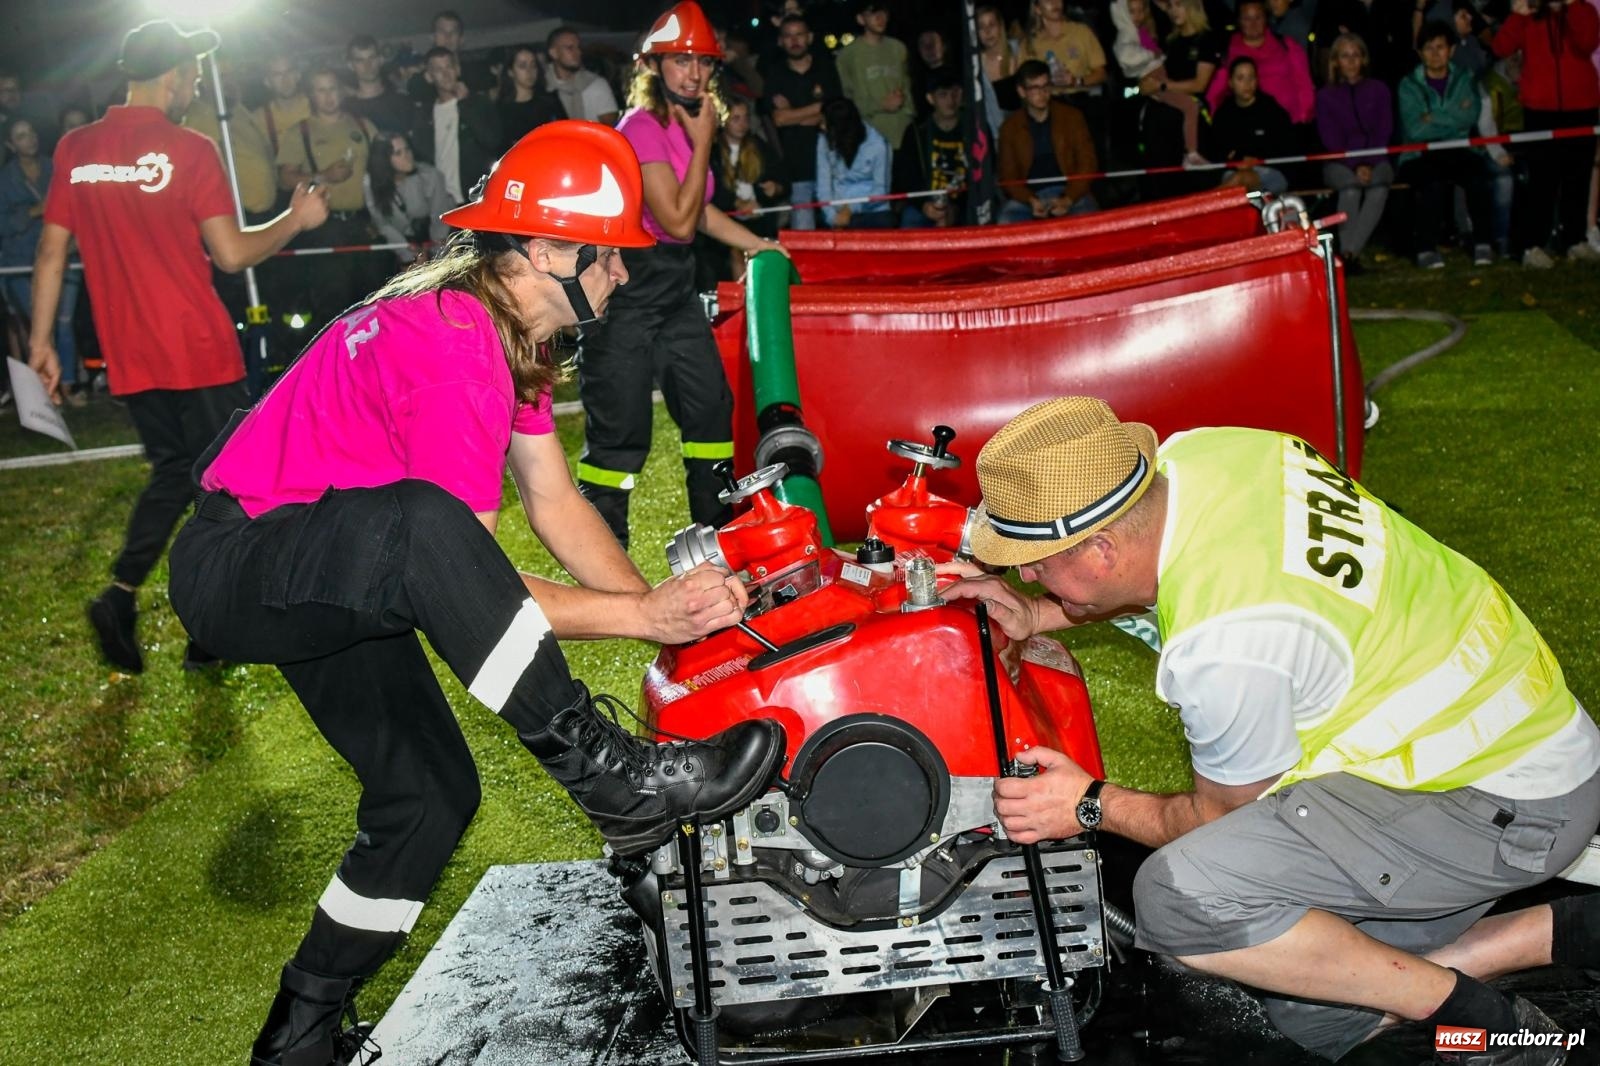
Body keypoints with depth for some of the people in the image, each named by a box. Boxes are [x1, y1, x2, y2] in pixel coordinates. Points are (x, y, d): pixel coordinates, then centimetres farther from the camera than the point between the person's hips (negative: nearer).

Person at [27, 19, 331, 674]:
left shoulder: (76, 150, 4)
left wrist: (41, 339, 13)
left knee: (173, 469, 21)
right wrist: (297, 220, 4)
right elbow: (232, 254, -10)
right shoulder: (188, 150, -11)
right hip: (199, 350, -5)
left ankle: (121, 593, 5)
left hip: (128, 355, 5)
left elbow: (51, 253, 6)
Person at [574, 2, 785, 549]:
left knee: (711, 407, 12)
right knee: (620, 431, -7)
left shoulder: (689, 123, 11)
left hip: (676, 286, 9)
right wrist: (703, 141, -16)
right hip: (628, 290, -9)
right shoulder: (642, 126, -16)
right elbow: (679, 221, -22)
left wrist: (756, 244, 20)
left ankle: (720, 541, 24)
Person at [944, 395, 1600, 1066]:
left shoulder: (1224, 648, -32)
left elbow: (1225, 816, -12)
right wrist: (1037, 616, 7)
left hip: (1510, 807, -9)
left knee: (1180, 894, -26)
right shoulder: (1194, 451, -9)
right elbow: (1152, 574, 16)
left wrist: (1092, 806, -3)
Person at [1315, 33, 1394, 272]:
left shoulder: (1379, 90, 14)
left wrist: (1370, 164, -13)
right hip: (1340, 163, -1)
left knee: (1379, 186, -34)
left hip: (1376, 160, 1)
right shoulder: (1326, 95, 11)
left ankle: (1349, 252, -42)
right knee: (1350, 187, -36)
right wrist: (1355, 166, -14)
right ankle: (1349, 253, -40)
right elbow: (1331, 139, 1)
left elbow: (1384, 133, 4)